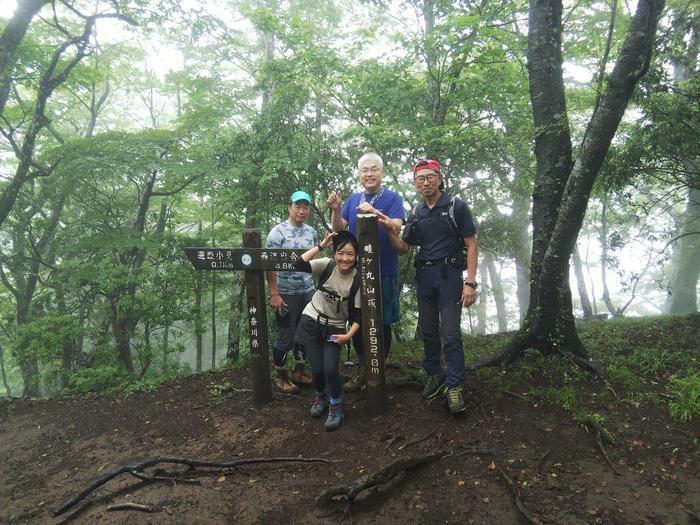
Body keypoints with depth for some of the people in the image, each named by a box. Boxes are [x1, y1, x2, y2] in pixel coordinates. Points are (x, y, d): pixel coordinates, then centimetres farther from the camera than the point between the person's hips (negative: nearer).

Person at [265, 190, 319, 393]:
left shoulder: (312, 232, 5)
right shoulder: (278, 232, -11)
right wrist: (274, 294, -18)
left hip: (308, 292, 6)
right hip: (286, 293, -5)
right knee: (285, 337, 3)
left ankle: (299, 371, 31)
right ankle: (281, 375, 21)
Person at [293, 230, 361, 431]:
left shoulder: (357, 280, -14)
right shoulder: (327, 265, -13)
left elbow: (357, 315, -10)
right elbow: (299, 264, -28)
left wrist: (349, 335, -24)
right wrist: (321, 245, -26)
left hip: (335, 328, -1)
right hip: (311, 322, 1)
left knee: (330, 368, -17)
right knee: (317, 368, -2)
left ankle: (335, 406, 10)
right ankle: (320, 396, 33)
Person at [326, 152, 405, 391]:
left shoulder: (392, 198, -3)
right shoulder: (353, 199, 10)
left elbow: (396, 227, -18)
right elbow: (339, 229, 5)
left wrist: (375, 212, -31)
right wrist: (335, 210, -13)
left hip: (384, 270, -4)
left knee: (382, 323, 5)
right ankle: (363, 369, 25)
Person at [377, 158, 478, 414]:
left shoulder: (456, 207, -4)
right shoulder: (416, 214, 10)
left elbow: (471, 244, -6)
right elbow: (402, 248, 9)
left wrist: (470, 282, -14)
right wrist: (390, 230, -12)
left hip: (449, 275, -5)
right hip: (424, 276, 5)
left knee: (450, 333, -6)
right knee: (428, 330, 12)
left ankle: (453, 386, 3)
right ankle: (434, 375, 26)